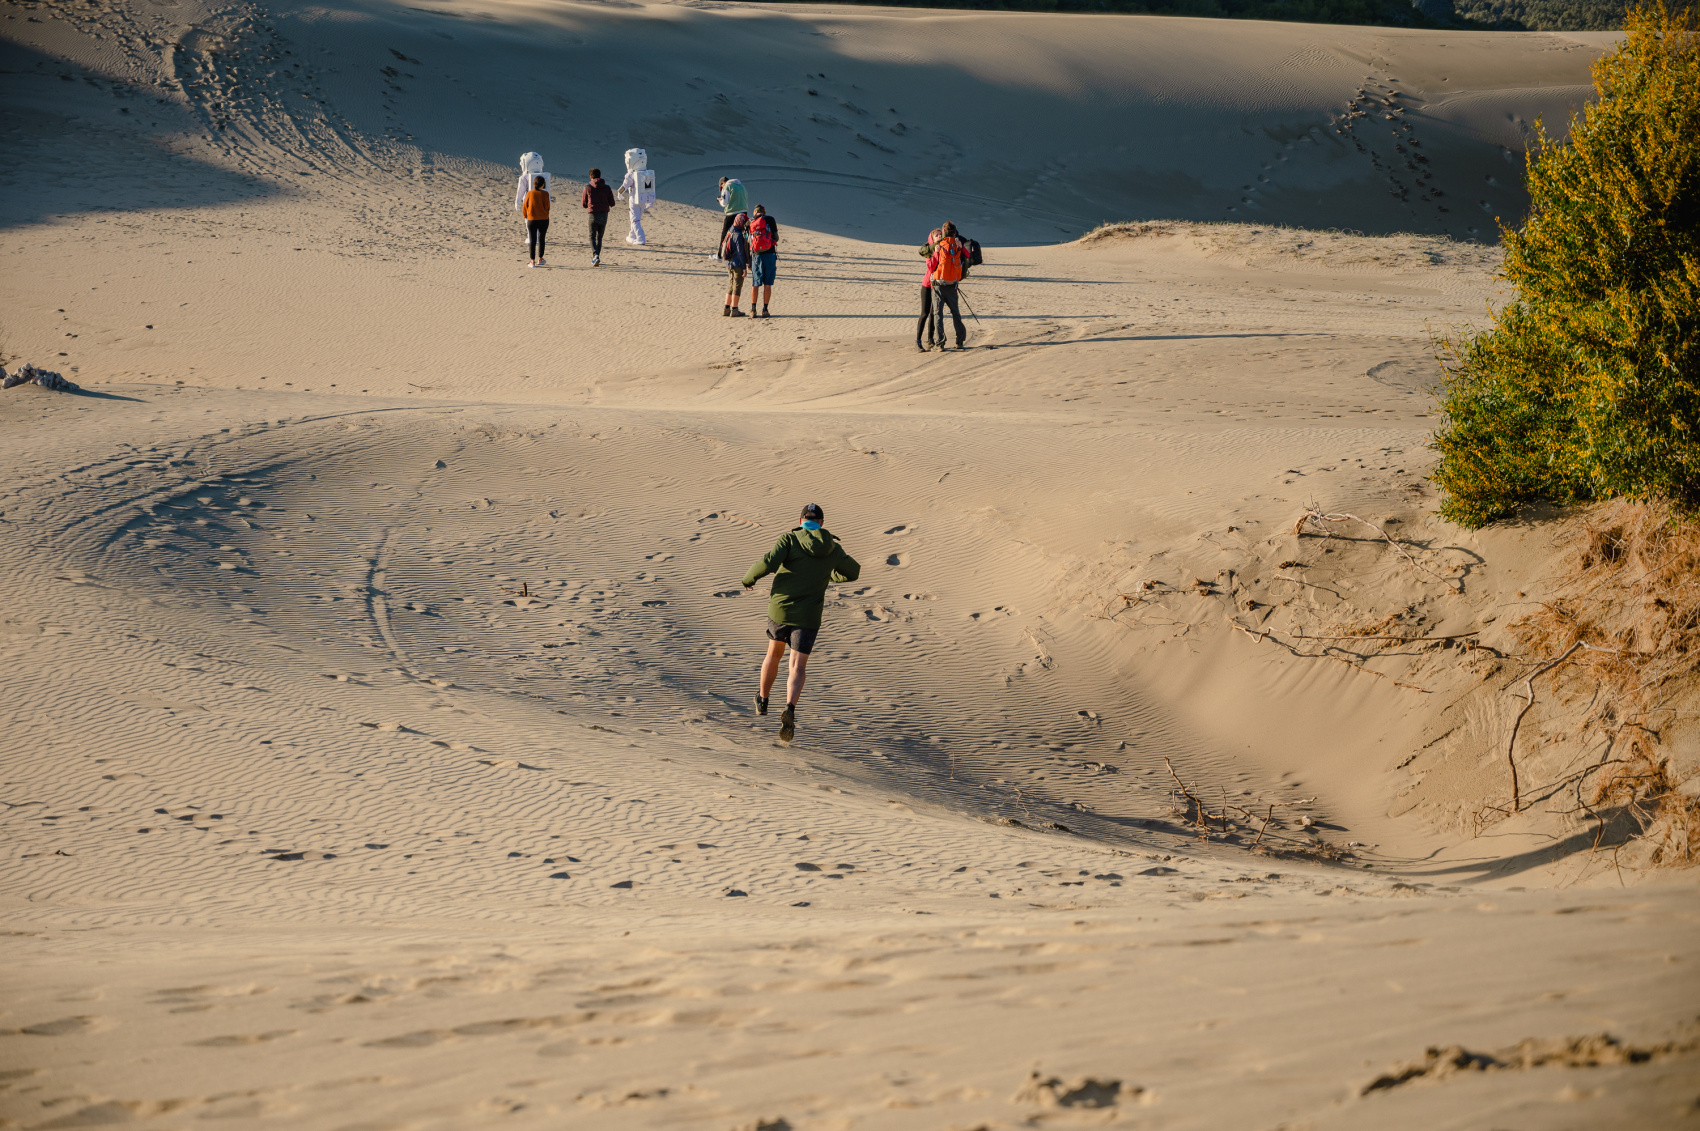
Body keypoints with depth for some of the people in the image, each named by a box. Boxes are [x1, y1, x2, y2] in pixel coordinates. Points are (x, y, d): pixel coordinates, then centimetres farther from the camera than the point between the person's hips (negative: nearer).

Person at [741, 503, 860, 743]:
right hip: (807, 616, 0)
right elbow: (854, 572, 20)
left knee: (774, 653, 26)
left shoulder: (790, 539, -7)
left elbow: (768, 563, -22)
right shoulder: (833, 549, 3)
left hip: (780, 610, 0)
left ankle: (762, 700, 44)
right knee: (797, 667, -5)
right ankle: (789, 710, -31)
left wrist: (749, 578, -1)